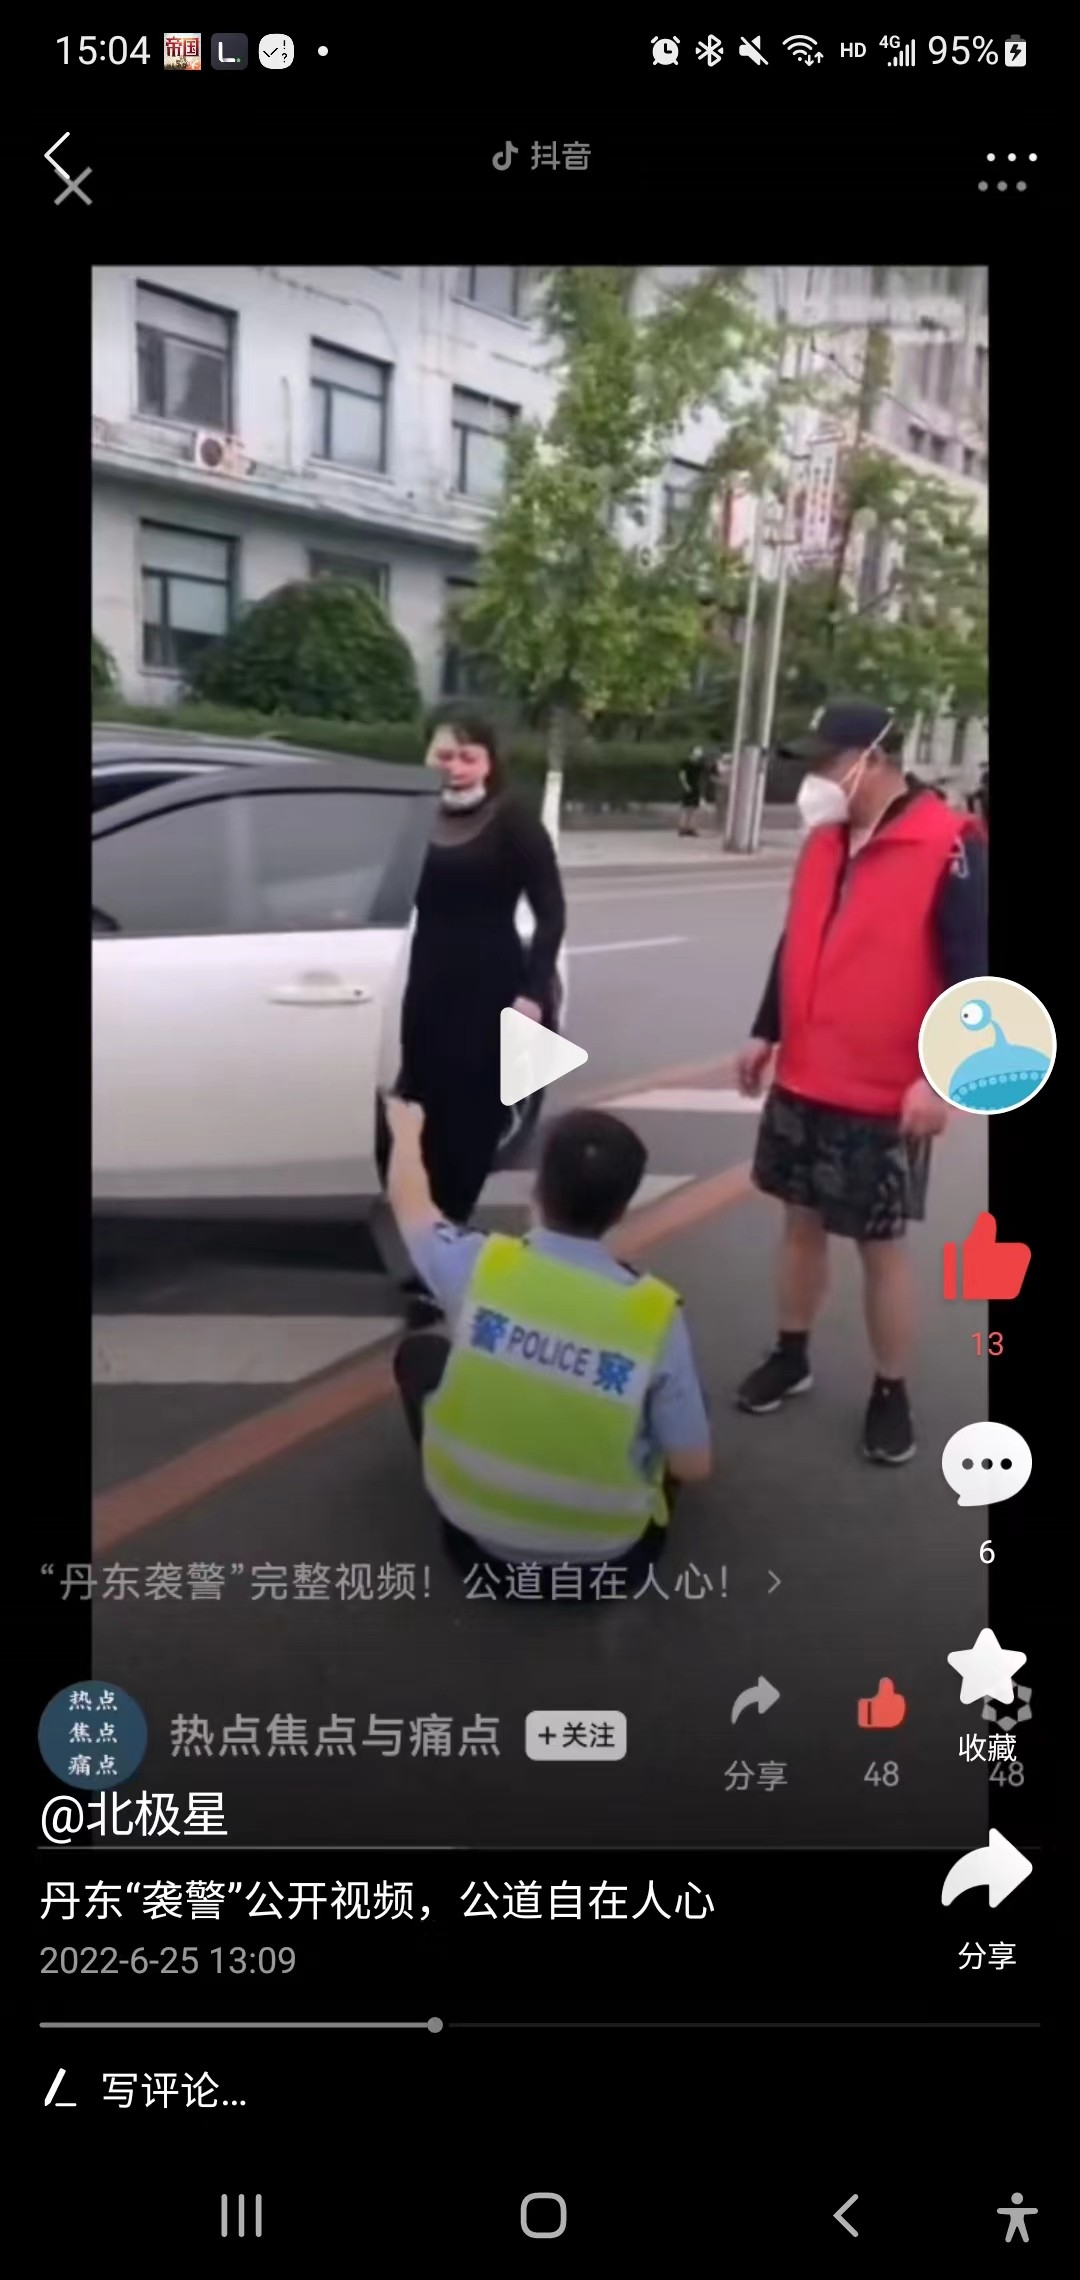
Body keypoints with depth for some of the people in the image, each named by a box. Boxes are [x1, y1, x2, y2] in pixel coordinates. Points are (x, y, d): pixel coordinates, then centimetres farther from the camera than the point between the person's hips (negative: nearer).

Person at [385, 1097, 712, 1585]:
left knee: (420, 1351, 23)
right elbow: (693, 1467, -12)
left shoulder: (479, 1264, -17)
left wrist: (407, 1128, 28)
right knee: (680, 1404, 25)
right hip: (607, 1554, 0)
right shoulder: (655, 1313, -20)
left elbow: (409, 1201, 7)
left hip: (478, 1537, 0)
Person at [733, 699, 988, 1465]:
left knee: (882, 1245, 4)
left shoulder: (949, 847, -14)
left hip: (886, 1099, -6)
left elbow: (973, 974, -15)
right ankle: (791, 1357, 34)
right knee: (802, 1222, 16)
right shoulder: (825, 840, 8)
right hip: (802, 1082, 6)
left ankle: (891, 1395, 20)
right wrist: (766, 1033, 17)